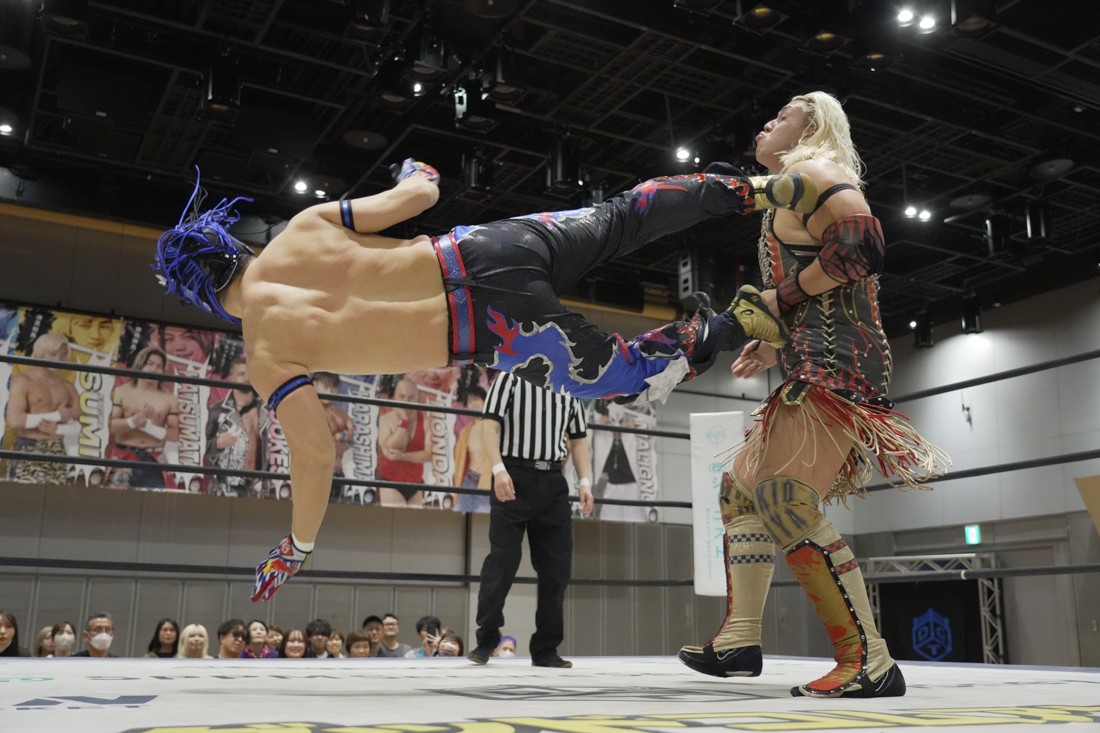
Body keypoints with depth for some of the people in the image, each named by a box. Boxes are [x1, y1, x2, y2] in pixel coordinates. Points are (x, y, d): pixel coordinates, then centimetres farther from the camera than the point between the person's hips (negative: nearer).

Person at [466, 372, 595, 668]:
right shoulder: (510, 380, 3)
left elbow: (579, 440, 18)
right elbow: (490, 425, -5)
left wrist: (585, 482, 6)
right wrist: (499, 469, -17)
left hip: (553, 483, 5)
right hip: (514, 477, -4)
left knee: (557, 566, 2)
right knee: (502, 560, -5)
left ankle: (545, 649, 12)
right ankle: (486, 640, 10)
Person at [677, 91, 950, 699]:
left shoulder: (811, 173, -2)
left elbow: (862, 244, -21)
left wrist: (785, 296, -12)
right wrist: (773, 347, 20)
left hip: (835, 367, -11)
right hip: (813, 371, 11)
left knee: (785, 501, -20)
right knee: (741, 489, 12)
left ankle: (869, 663, -15)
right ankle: (738, 640, 13)